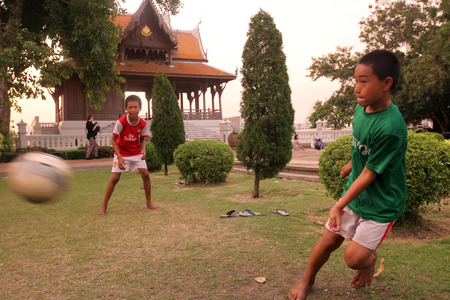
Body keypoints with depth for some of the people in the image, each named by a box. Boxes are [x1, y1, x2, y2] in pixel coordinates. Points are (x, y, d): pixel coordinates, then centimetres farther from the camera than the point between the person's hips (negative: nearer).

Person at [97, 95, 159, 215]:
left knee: (145, 174, -8)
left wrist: (143, 150, -18)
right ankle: (104, 206, 3)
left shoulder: (143, 124, -13)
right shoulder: (121, 122, -22)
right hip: (121, 152, -2)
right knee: (115, 178, -10)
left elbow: (142, 139, 2)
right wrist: (119, 157, -23)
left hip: (136, 153, 3)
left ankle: (149, 203, 8)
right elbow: (113, 140, -15)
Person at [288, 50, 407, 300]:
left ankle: (370, 259, 30)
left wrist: (339, 206, -23)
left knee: (354, 258, -6)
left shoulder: (391, 127, -30)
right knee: (328, 241, 9)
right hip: (354, 193, 6)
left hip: (381, 204, -6)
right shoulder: (362, 108, -6)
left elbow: (369, 174, -24)